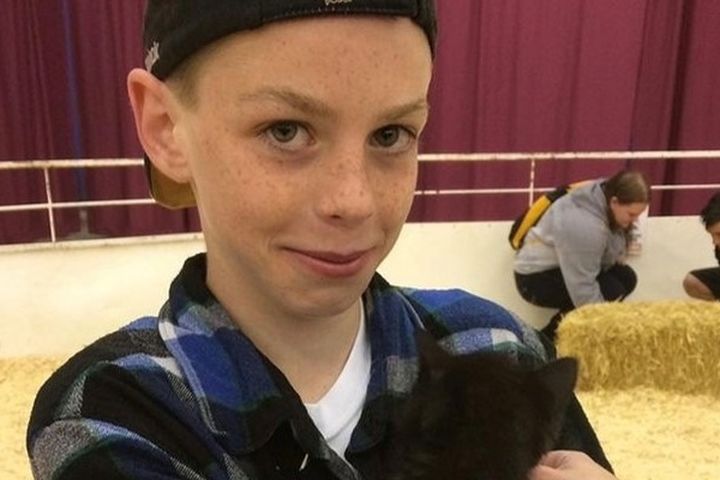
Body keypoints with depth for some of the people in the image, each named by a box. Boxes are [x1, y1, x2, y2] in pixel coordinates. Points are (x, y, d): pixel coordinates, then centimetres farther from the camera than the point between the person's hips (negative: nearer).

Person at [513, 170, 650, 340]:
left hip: (565, 267, 10)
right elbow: (582, 288, -29)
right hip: (536, 278, -10)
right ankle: (550, 337, -7)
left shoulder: (604, 196, -8)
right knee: (611, 291, -21)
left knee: (626, 277, -2)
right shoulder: (585, 226, -34)